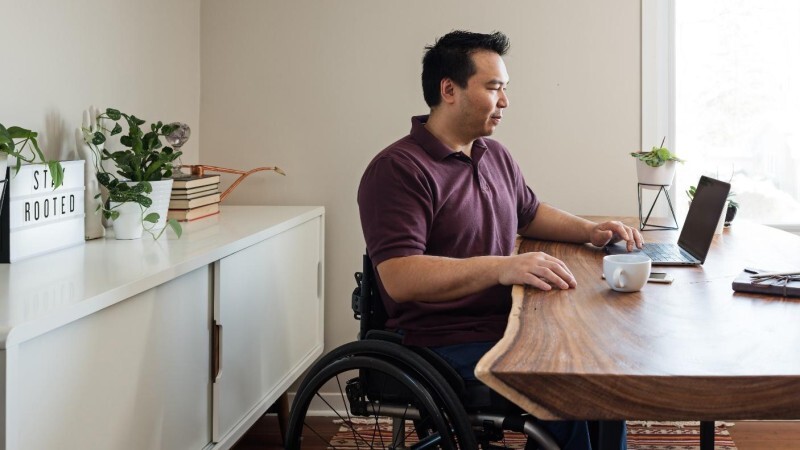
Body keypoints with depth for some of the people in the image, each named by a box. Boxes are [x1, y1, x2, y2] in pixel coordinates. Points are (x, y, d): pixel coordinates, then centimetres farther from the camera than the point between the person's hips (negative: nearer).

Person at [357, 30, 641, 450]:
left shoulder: (495, 155, 14)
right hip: (446, 348, -8)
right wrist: (501, 267, -33)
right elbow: (399, 278, -25)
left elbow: (530, 212, 32)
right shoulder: (397, 169, -14)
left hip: (508, 326, 8)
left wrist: (590, 231, 12)